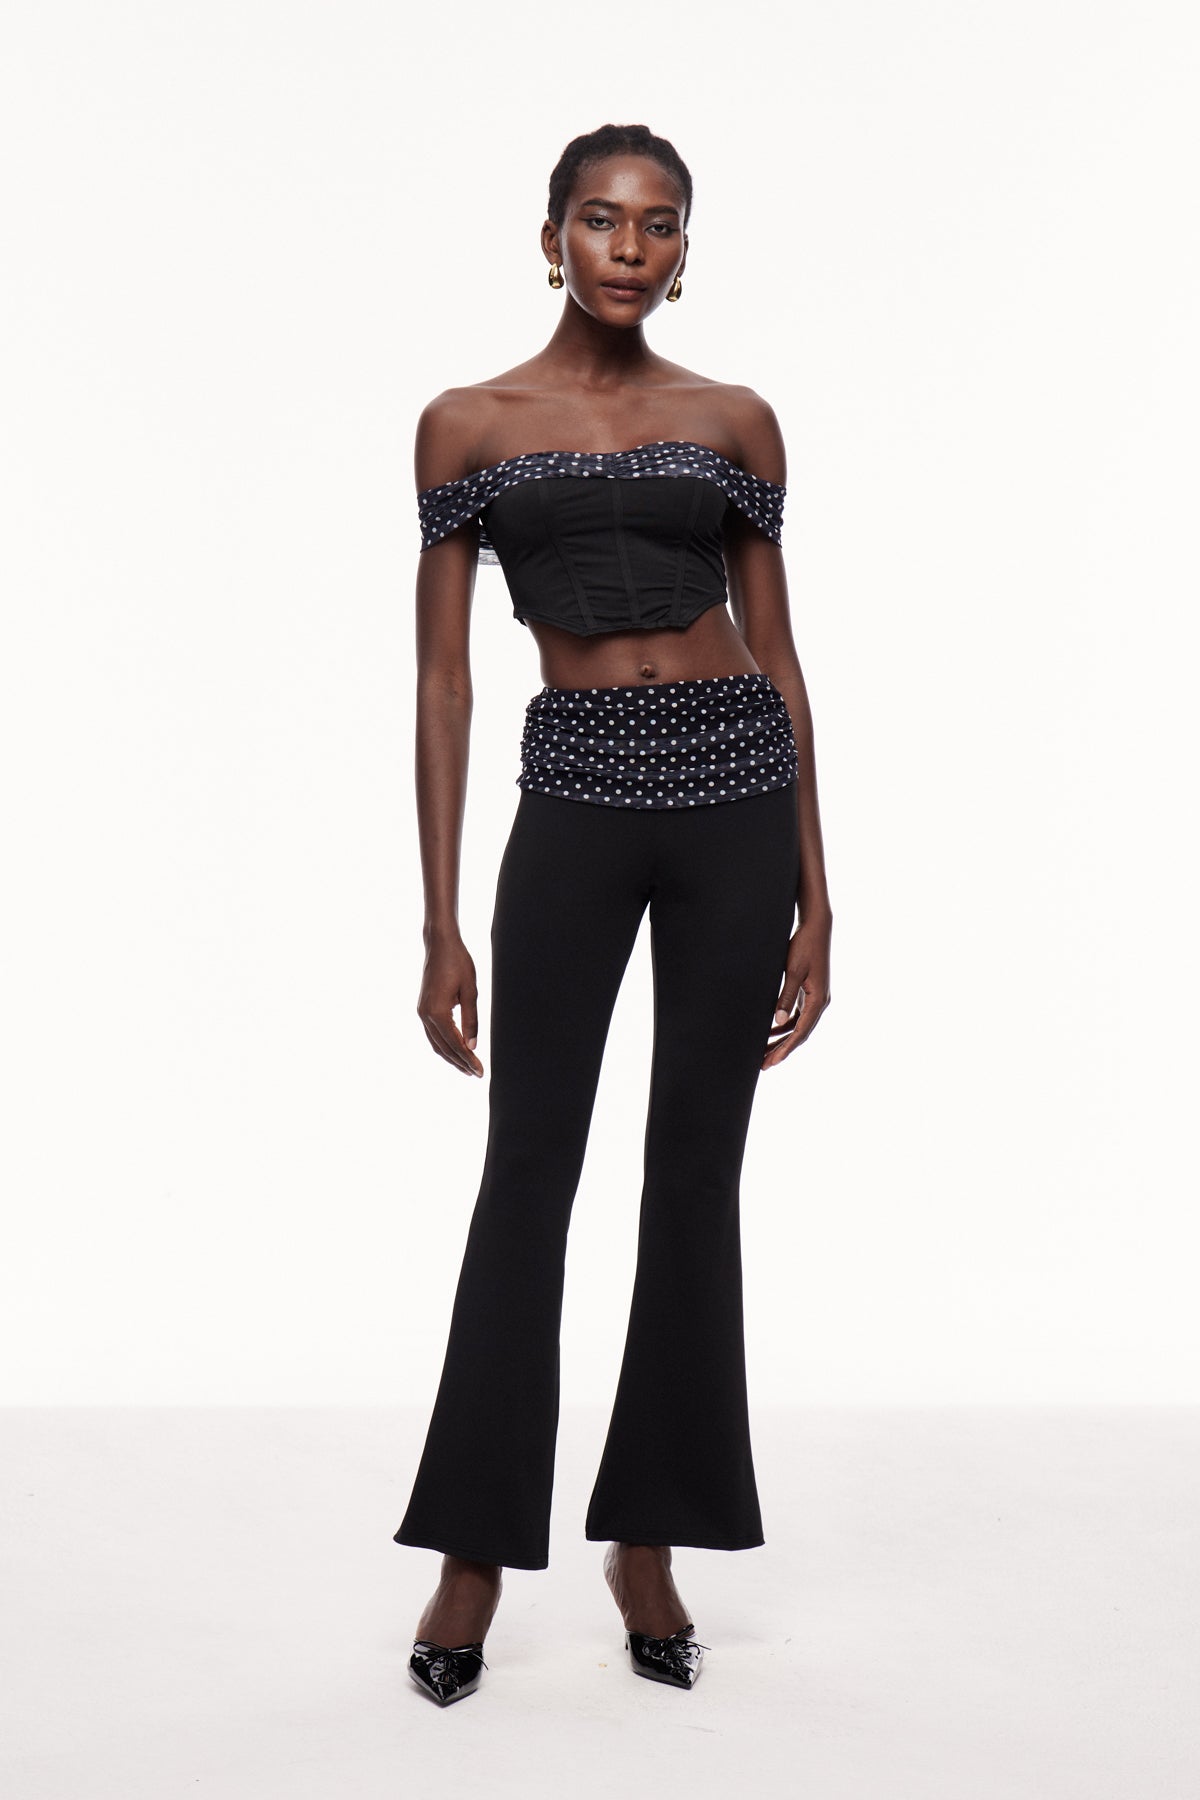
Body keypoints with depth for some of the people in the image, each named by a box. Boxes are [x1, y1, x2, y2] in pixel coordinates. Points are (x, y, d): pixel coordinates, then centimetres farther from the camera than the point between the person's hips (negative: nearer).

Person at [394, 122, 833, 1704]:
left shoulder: (734, 422, 7)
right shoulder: (469, 425, 3)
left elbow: (777, 655, 8)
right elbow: (444, 678, 1)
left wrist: (815, 898, 3)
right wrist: (442, 923, -4)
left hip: (735, 796, 2)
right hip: (574, 798, -1)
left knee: (696, 1170, 6)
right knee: (530, 1168, 0)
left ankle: (648, 1540, 19)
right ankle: (476, 1551, 13)